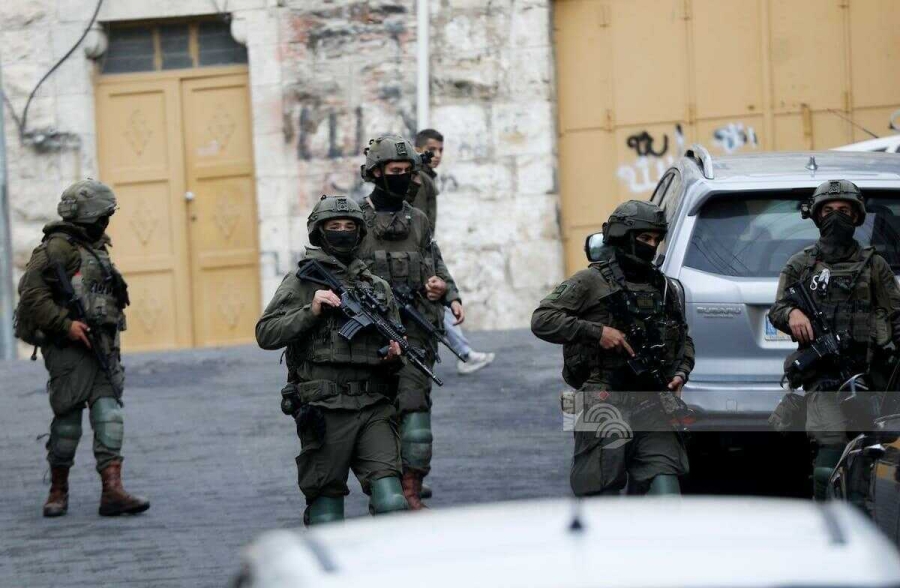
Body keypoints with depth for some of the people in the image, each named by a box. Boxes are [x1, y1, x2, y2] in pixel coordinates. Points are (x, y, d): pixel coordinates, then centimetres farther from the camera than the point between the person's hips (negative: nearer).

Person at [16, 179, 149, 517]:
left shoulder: (96, 249, 18)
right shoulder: (58, 248, -9)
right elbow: (32, 293, -17)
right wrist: (66, 324, -22)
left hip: (100, 347, 7)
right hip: (68, 349, -7)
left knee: (109, 414, -4)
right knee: (68, 420, -1)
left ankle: (112, 490, -11)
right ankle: (58, 490, 15)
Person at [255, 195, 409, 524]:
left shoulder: (378, 288, 17)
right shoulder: (302, 282, 4)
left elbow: (395, 341, 25)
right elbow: (266, 335, -3)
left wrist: (394, 357, 2)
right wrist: (310, 312, -14)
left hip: (373, 410, 3)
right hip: (324, 413, -3)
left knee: (391, 503, -12)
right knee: (326, 514, 1)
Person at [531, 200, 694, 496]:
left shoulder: (667, 288, 19)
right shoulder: (590, 282, 2)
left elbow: (684, 340, 30)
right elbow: (542, 320, -5)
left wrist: (680, 374, 9)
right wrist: (597, 332, -13)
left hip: (653, 403, 4)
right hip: (606, 404, -4)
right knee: (601, 494, -3)